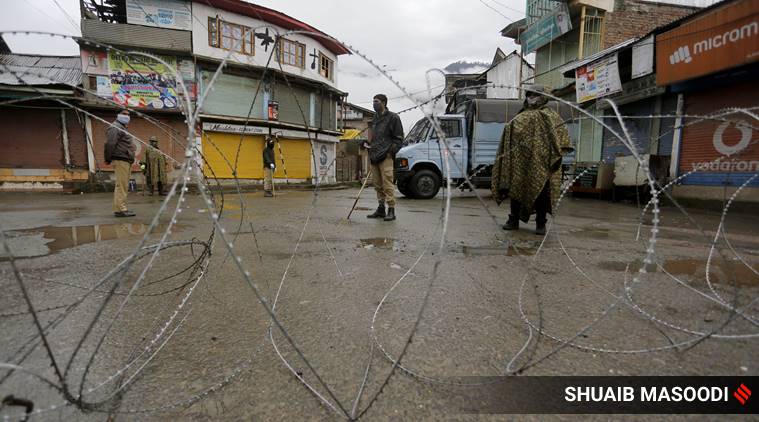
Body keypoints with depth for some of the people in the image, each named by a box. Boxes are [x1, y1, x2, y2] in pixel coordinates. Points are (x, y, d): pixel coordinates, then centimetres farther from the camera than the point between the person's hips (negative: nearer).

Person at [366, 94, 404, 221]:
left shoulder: (393, 117, -1)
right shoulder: (375, 119, 21)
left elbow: (399, 138, -4)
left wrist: (390, 151, -11)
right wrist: (369, 145, 12)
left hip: (385, 157, -7)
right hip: (374, 157, 7)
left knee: (387, 184, -11)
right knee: (378, 185, 10)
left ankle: (391, 210, -7)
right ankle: (381, 209, 18)